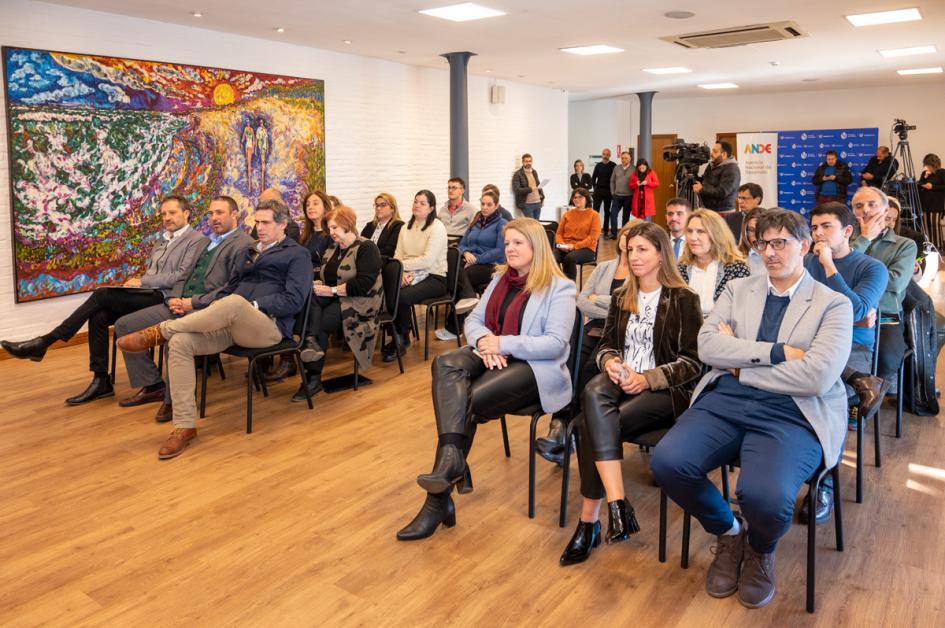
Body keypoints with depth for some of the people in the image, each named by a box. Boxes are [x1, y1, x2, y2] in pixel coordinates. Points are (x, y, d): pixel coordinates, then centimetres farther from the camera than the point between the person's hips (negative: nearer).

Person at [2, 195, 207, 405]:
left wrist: (142, 282, -10)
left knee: (102, 294, -22)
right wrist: (135, 280, 3)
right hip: (144, 294, 8)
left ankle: (43, 343, -15)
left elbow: (182, 276, -13)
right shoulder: (162, 240, 26)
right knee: (98, 316, -18)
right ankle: (101, 381, -13)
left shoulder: (197, 240, -2)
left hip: (161, 297, -8)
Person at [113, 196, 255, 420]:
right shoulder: (208, 242, 25)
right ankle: (153, 385, 10)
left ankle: (174, 398, -14)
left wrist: (193, 302, -17)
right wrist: (174, 297, 3)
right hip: (181, 304, 10)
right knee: (124, 325, 4)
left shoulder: (244, 244, -5)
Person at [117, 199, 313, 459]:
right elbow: (231, 286, 25)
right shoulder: (250, 250, 28)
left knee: (234, 302, -40)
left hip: (268, 326, -6)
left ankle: (159, 331, -23)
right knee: (180, 343, -20)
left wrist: (252, 305, -14)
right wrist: (214, 307, 3)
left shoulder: (297, 254, 7)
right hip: (231, 322, 6)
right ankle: (184, 426, -17)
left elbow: (294, 300, -6)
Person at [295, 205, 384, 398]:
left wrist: (332, 290, -18)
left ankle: (313, 378, -17)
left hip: (358, 301, -6)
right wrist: (317, 284, -8)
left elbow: (364, 284, -18)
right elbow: (325, 276, 17)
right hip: (333, 299, 6)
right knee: (308, 297, -26)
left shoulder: (366, 248, -6)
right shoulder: (332, 248, 20)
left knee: (322, 323, -26)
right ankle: (311, 341, -43)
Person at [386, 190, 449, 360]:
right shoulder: (406, 227, 14)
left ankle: (401, 340, -5)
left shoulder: (437, 227, -7)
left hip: (434, 278, -5)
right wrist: (401, 273, -15)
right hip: (411, 276, 6)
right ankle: (397, 336, -2)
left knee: (401, 296, -31)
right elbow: (397, 255, 6)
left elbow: (428, 260, -18)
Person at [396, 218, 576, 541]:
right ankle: (451, 460, -41)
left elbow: (556, 343, -14)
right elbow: (473, 319, 14)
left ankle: (438, 500, -16)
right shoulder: (500, 279, 19)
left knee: (466, 401, -28)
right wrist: (485, 341, -10)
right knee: (445, 364, -28)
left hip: (535, 367, -6)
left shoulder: (559, 287, -4)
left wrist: (503, 343, -21)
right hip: (491, 356, 6)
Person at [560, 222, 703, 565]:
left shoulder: (683, 299, -1)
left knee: (593, 425, -30)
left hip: (664, 389, -4)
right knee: (593, 392, -33)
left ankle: (589, 520, -19)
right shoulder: (621, 297, 16)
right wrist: (610, 362, -7)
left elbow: (693, 361, -5)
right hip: (621, 379, 5)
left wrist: (647, 379, -17)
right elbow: (606, 344, 18)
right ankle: (617, 504, -36)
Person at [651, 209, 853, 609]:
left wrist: (740, 364, -5)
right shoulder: (737, 290, 15)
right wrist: (777, 352, -10)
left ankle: (760, 550, 8)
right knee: (667, 461, -24)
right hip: (726, 400, 4)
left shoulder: (834, 304, 5)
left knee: (765, 495, -33)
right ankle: (728, 531, 9)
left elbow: (817, 376, -11)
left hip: (792, 414, -3)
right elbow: (707, 347, -1)